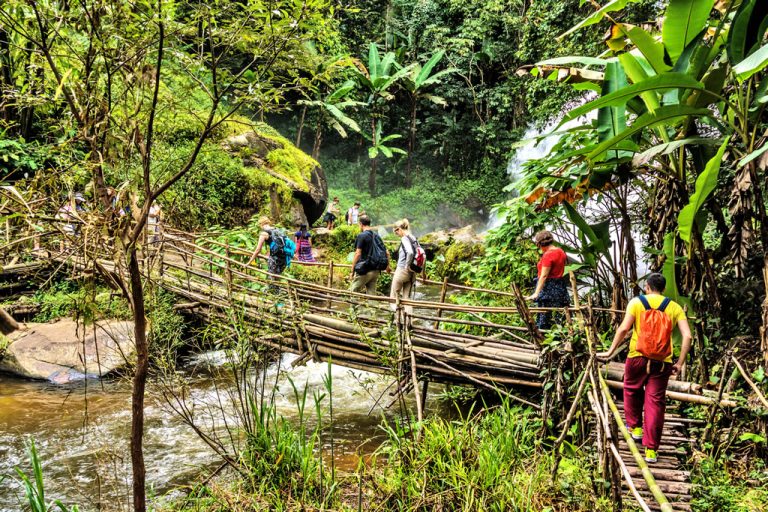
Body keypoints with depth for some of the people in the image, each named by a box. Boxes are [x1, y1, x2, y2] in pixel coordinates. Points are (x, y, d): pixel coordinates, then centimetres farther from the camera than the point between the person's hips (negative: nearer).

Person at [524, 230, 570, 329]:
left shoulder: (548, 255, -16)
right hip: (560, 287, 9)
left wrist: (536, 293, -25)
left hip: (548, 287, -9)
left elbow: (544, 276, -22)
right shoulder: (560, 252, 11)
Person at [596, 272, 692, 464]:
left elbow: (624, 328, -10)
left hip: (637, 358, -1)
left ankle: (635, 427, 38)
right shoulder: (674, 307, 5)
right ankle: (651, 449, 5)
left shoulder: (636, 302, 0)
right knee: (655, 403, 5)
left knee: (632, 390, 26)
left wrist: (611, 351, -3)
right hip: (662, 363, 1)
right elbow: (687, 336, -3)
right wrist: (680, 363, 3)